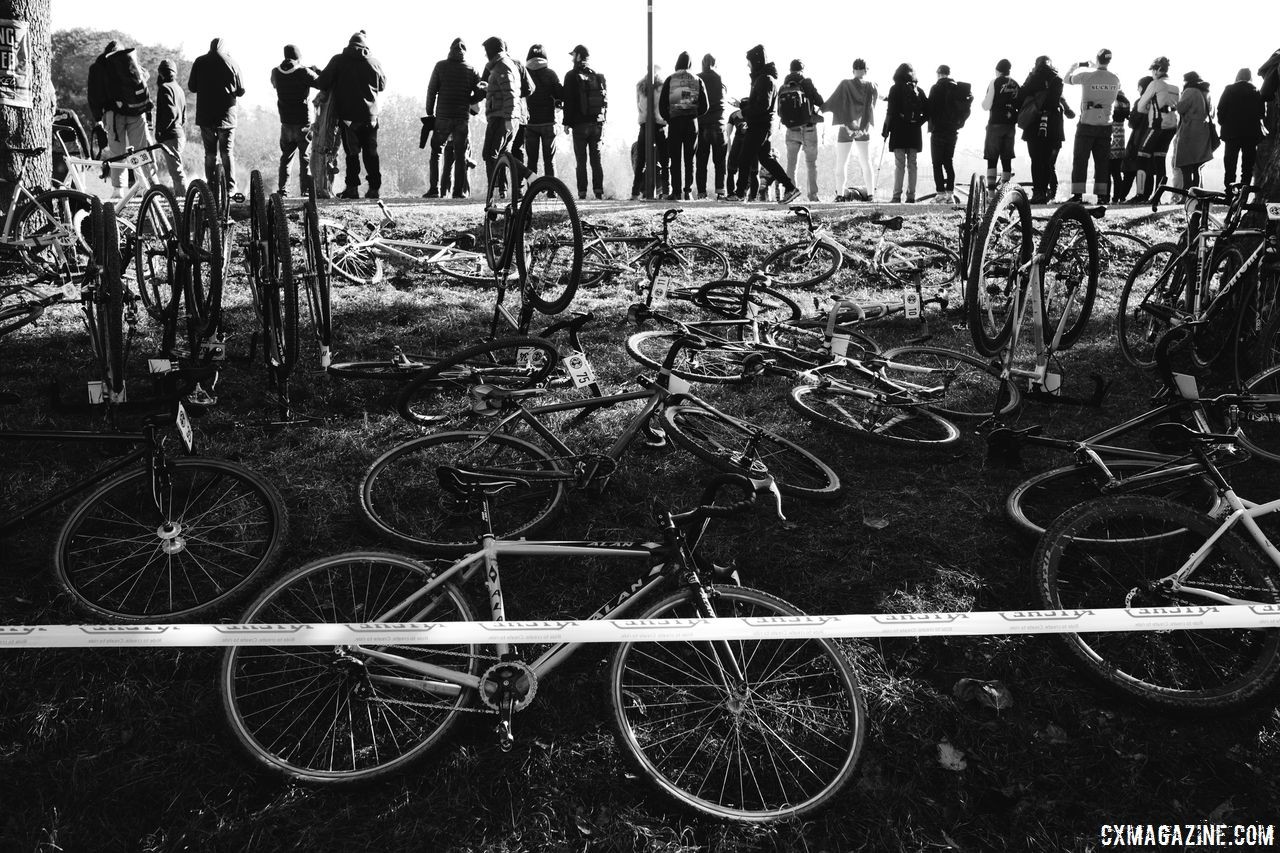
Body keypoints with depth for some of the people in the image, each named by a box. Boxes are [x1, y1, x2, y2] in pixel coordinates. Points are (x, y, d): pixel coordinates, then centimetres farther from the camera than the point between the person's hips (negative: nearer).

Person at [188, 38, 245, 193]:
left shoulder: (200, 62, 2)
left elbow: (191, 87, 5)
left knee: (210, 153, 7)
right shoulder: (232, 63, -1)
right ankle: (230, 188, -2)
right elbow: (241, 91, 2)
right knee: (227, 152, 3)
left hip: (205, 115, 1)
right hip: (227, 115, -1)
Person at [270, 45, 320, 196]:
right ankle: (306, 189, 0)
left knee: (285, 157, 14)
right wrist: (316, 70, 8)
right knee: (305, 158, 2)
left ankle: (282, 190, 12)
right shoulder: (304, 72, -12)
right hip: (303, 122, -4)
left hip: (285, 123, 4)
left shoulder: (275, 72, 2)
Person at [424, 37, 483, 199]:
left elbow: (432, 90, 0)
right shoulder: (471, 69, 3)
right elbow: (480, 93, -1)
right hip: (463, 117, 1)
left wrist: (430, 112, 7)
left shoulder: (441, 66, 1)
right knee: (461, 154, 6)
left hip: (443, 117, 0)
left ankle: (434, 189, -1)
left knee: (436, 152, 8)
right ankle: (460, 190, 1)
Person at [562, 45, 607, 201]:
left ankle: (582, 192, -6)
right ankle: (599, 191, 3)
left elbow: (568, 100, -8)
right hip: (597, 123, 4)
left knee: (581, 160, -1)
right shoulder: (599, 75, 10)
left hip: (580, 123, -4)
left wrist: (567, 122, -4)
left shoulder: (572, 75, -4)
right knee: (596, 159, 8)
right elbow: (606, 99, 11)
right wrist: (603, 121, 14)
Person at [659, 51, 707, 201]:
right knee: (689, 159, 7)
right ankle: (688, 191, 2)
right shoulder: (697, 80, 6)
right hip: (692, 122, 2)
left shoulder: (670, 80, 1)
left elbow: (662, 105, -1)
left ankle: (676, 192, -6)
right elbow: (704, 106, 5)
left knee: (676, 159, 0)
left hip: (675, 122, -2)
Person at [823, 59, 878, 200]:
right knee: (866, 163, 11)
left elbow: (831, 103, -12)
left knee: (841, 163, 4)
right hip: (864, 129, 2)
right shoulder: (871, 86, -2)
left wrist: (819, 107, 1)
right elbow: (877, 96, 17)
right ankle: (870, 193, 7)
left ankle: (840, 194, -4)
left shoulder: (845, 84, -10)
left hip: (846, 128, -2)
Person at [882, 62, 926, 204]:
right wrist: (918, 122, 13)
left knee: (899, 164, -4)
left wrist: (886, 129, -1)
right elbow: (927, 111, 5)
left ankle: (897, 196, -8)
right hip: (914, 132, 3)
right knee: (912, 164, 6)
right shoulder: (918, 90, 8)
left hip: (899, 130, -3)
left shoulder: (895, 89, -3)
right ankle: (911, 196, 5)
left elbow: (890, 111, -7)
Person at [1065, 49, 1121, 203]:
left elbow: (1067, 79, 5)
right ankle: (1102, 195, 7)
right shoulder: (1115, 80, 1)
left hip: (1087, 124, -3)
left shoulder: (1086, 75, -11)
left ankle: (1077, 194, -2)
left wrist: (1076, 65, 20)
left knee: (1080, 160, 2)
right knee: (1102, 161, 8)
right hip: (1105, 125, 3)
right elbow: (1114, 100, 13)